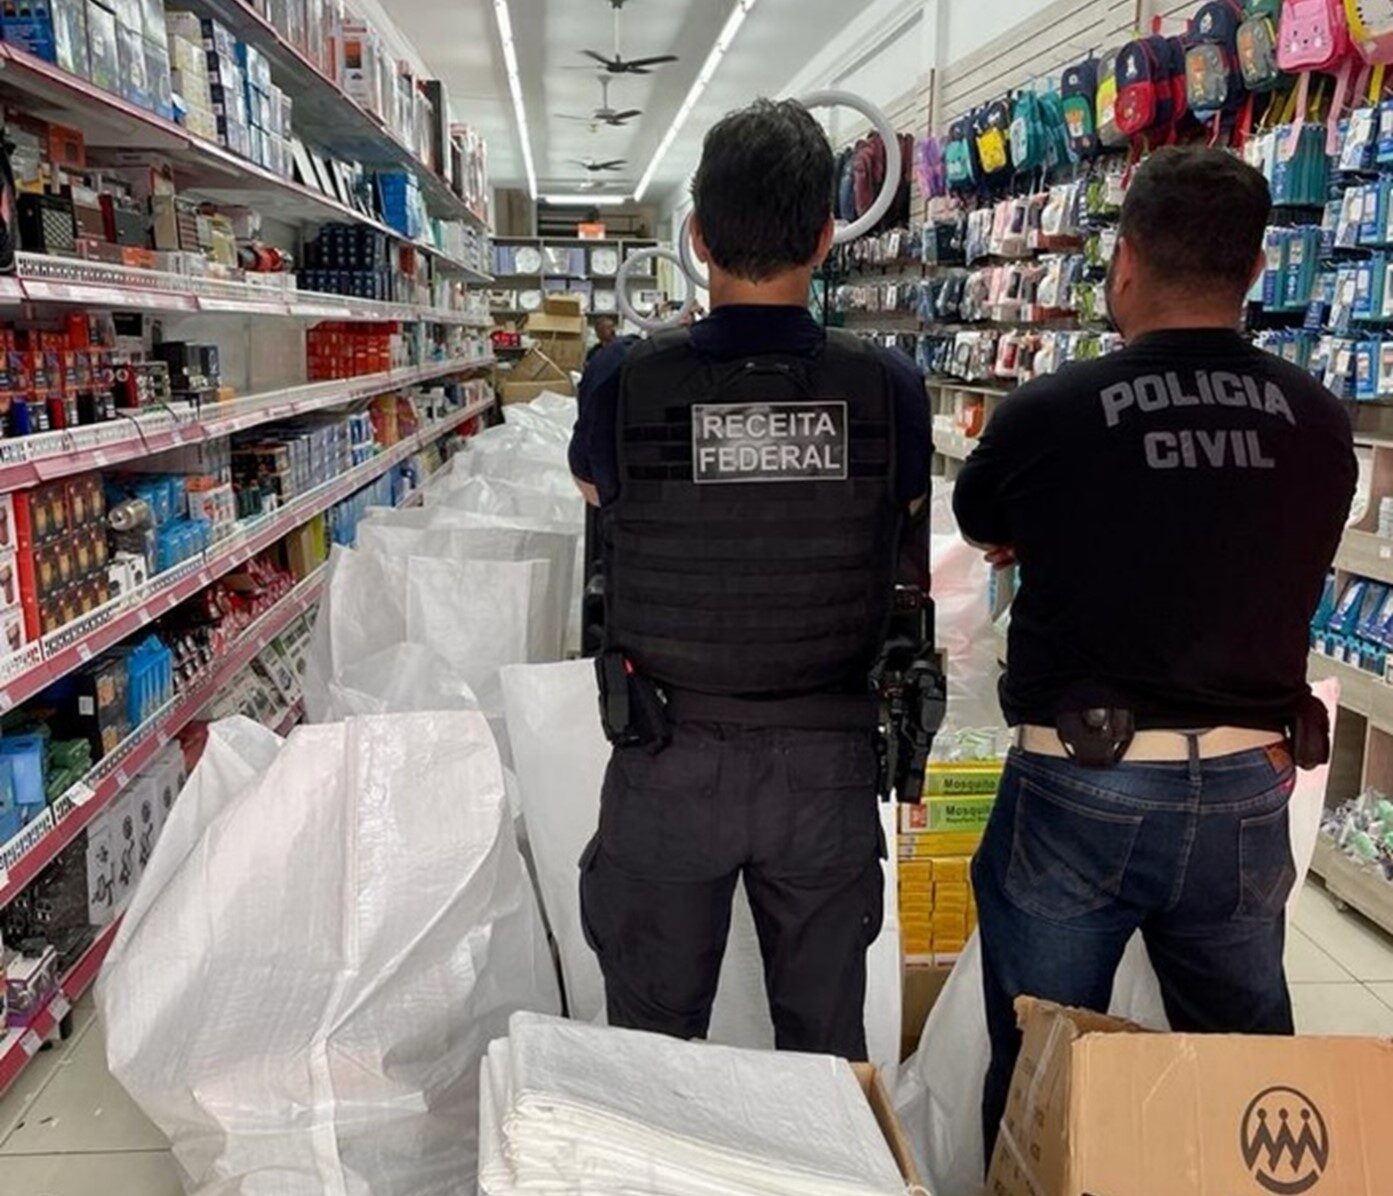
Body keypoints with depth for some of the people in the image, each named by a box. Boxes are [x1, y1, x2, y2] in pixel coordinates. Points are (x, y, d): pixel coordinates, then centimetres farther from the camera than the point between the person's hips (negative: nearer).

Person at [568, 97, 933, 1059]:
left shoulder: (624, 384, -14)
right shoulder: (889, 389, -11)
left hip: (668, 764, -1)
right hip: (829, 763, 1)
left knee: (654, 1043, 19)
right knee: (827, 1045, 20)